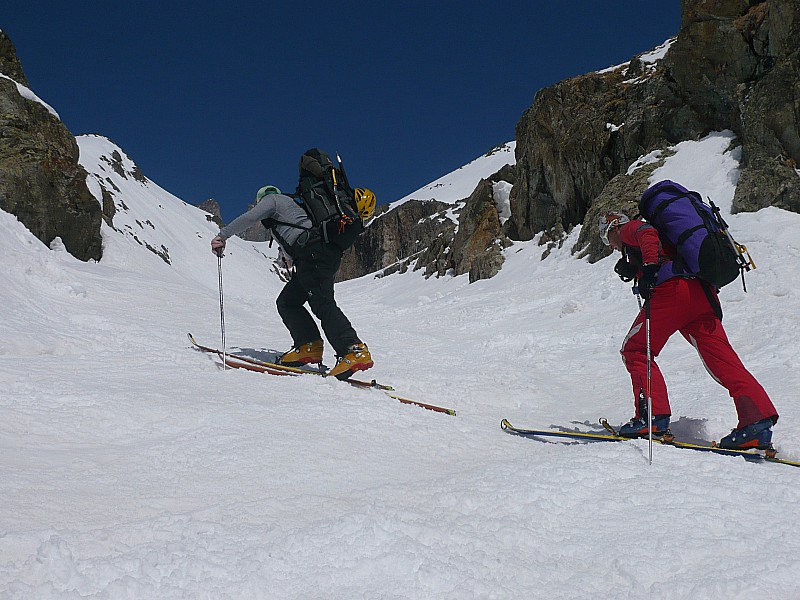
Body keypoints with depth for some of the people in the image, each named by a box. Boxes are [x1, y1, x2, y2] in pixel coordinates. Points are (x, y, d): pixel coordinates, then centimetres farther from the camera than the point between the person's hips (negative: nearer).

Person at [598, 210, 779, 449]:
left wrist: (649, 265, -21)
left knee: (635, 351, 5)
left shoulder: (629, 229, 16)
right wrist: (632, 269, 31)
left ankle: (652, 415, -7)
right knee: (721, 358, 0)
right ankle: (759, 415, -16)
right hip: (703, 294, 8)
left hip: (672, 289, -8)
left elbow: (648, 235, -8)